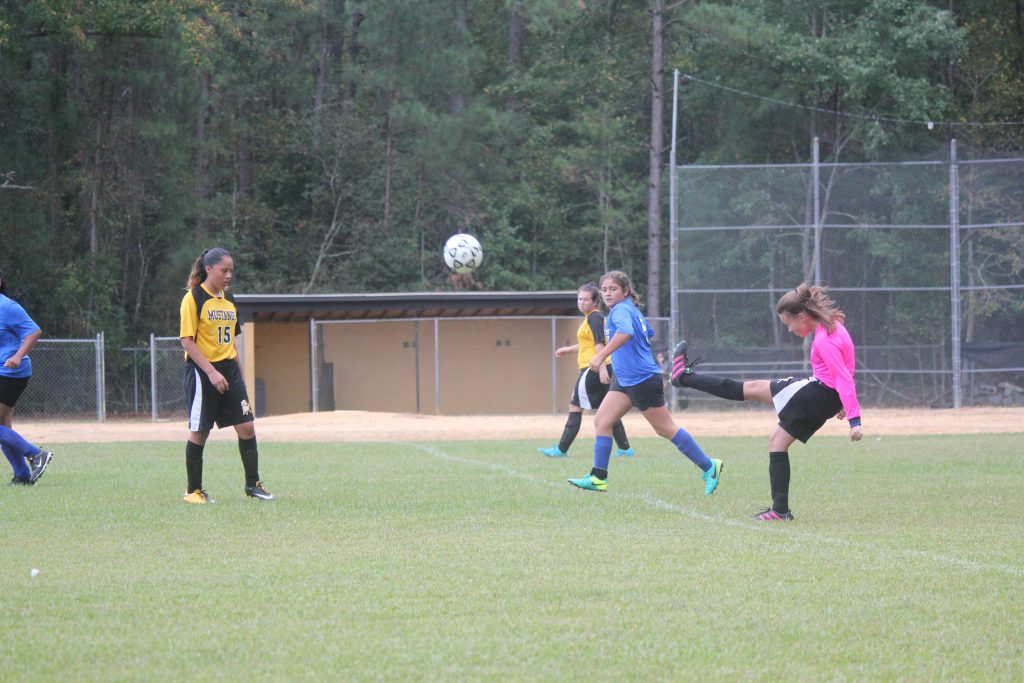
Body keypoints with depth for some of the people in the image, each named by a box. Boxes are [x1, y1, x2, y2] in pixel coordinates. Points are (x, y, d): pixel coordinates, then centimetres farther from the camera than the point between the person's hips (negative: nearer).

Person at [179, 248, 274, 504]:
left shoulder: (229, 300, 13)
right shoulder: (194, 298, -9)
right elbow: (187, 341, -14)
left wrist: (238, 373, 18)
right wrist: (211, 372, -20)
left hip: (229, 370, 6)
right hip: (202, 371, -6)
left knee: (246, 427, 0)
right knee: (199, 432, 0)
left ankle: (253, 484, 12)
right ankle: (194, 490, 11)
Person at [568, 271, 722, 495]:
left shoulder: (621, 310, -16)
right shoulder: (631, 310, 13)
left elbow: (626, 331, -38)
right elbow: (648, 333, 28)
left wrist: (601, 355, -46)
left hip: (643, 381, -10)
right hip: (625, 380, 10)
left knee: (665, 428, -1)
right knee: (601, 421, 1)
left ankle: (709, 467, 8)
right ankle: (598, 478, 0)